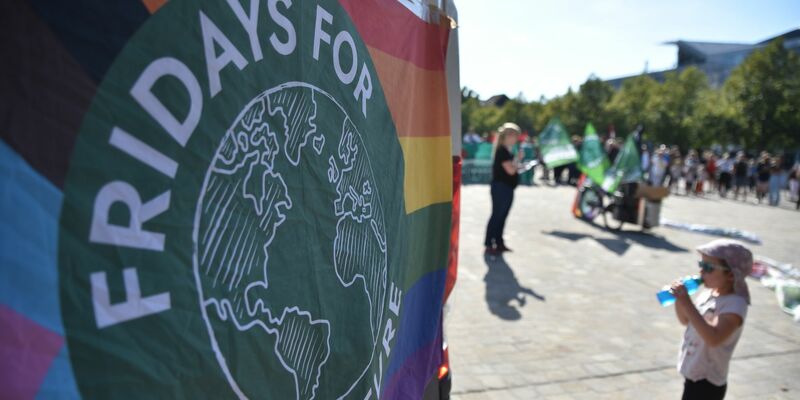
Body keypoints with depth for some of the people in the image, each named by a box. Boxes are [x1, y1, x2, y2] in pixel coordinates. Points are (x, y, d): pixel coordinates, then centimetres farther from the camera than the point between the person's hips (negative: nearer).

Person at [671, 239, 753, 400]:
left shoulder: (735, 304, -23)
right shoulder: (708, 293, 2)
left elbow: (714, 338, -36)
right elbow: (685, 321, 15)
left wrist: (687, 304, -37)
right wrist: (679, 300, -4)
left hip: (707, 381, -8)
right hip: (693, 374, 8)